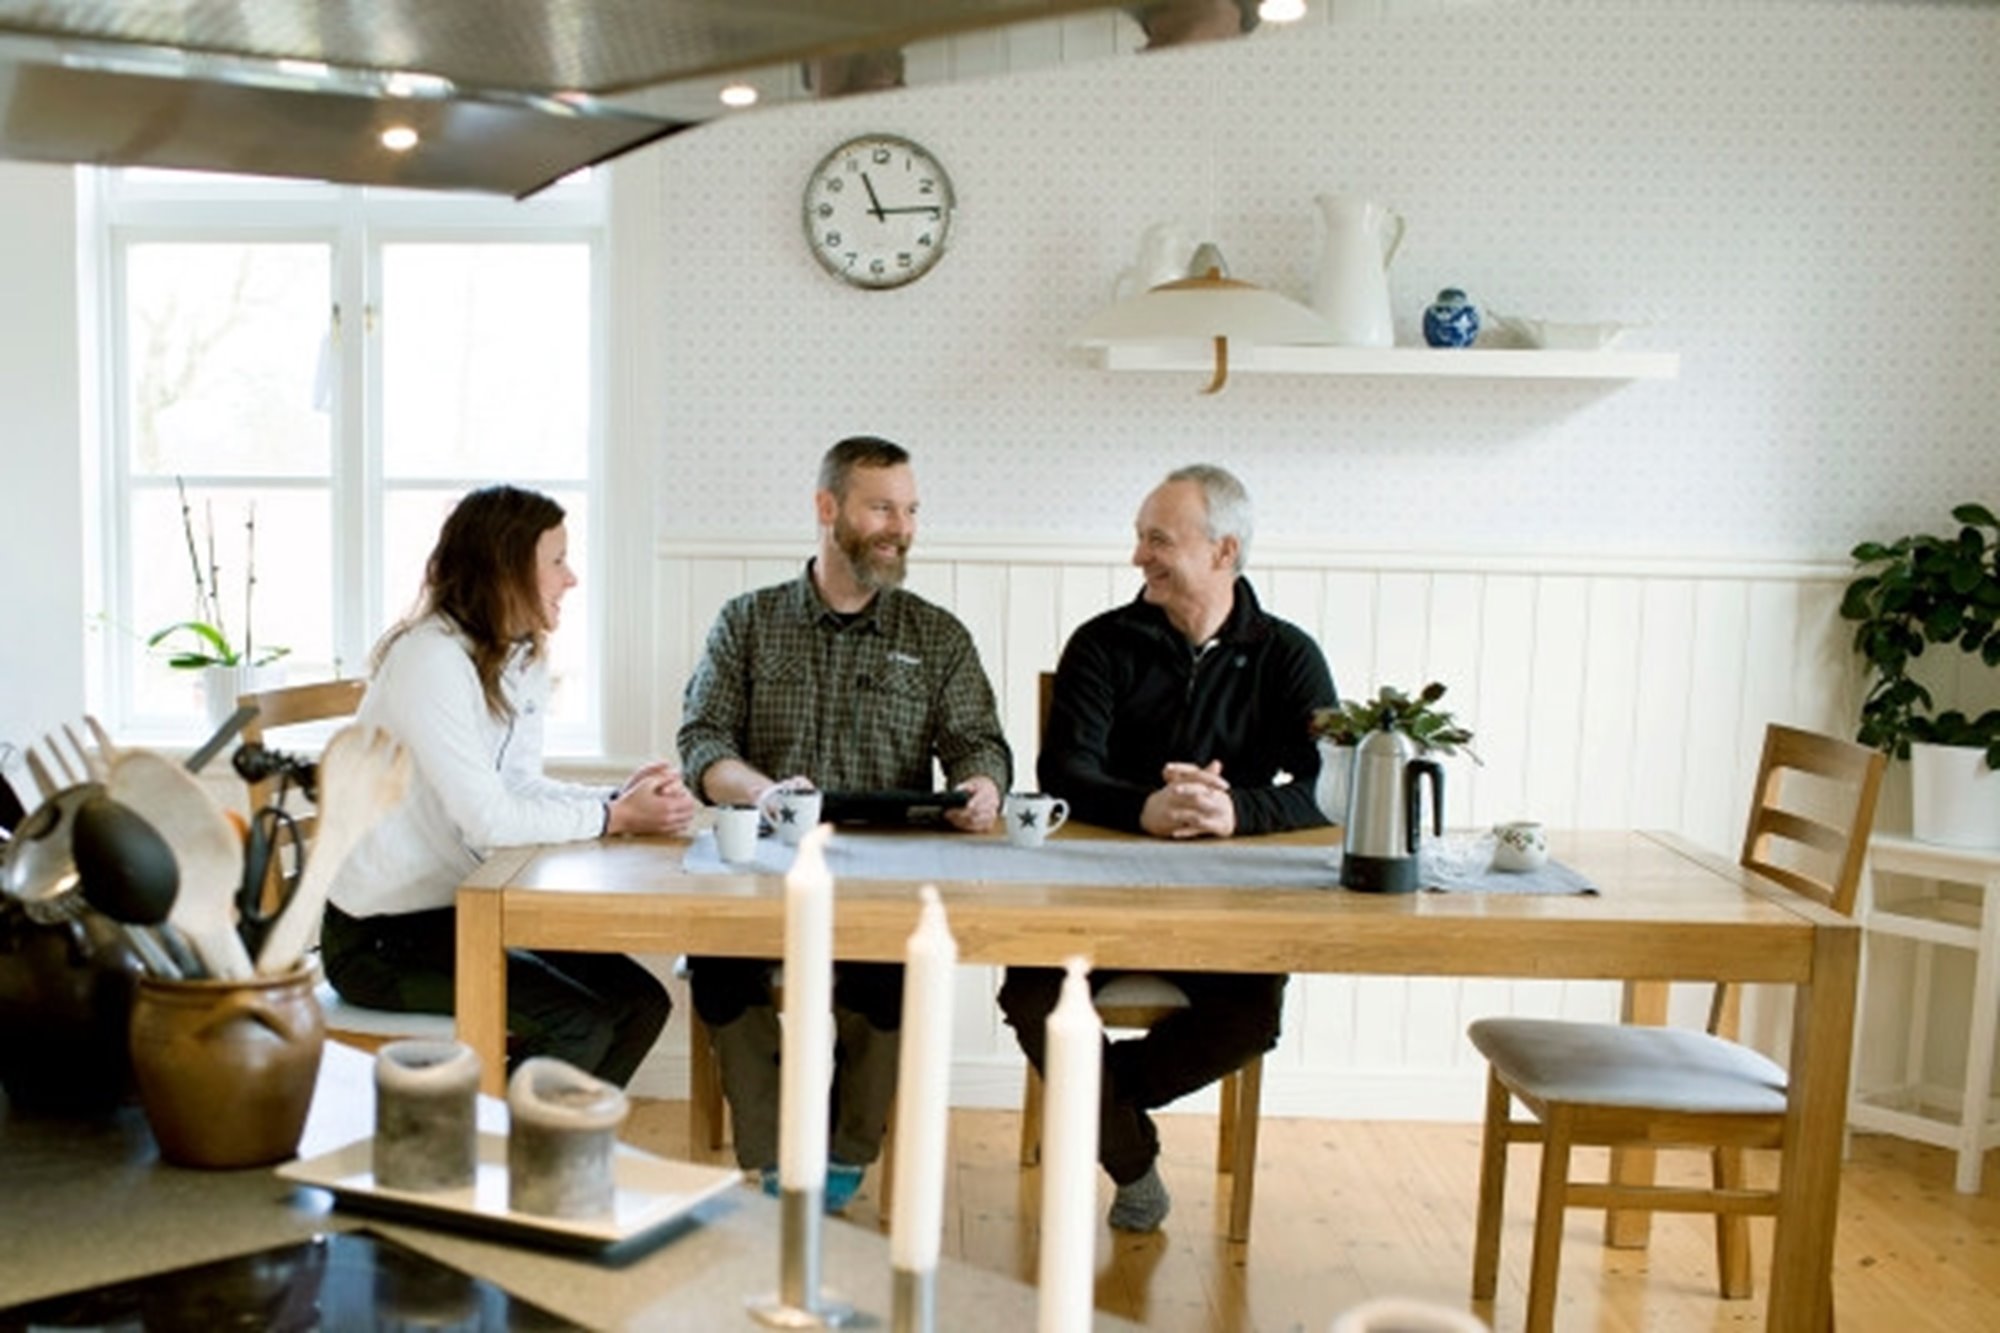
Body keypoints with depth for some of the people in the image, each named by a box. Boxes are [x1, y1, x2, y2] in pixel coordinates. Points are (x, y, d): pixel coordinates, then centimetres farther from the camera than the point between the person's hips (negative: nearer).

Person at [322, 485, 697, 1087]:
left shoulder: (519, 658, 7)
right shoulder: (431, 661, -22)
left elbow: (521, 786, 4)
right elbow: (490, 820, -26)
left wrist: (618, 798, -12)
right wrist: (615, 818, -18)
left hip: (458, 912, 9)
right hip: (380, 939, -9)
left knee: (640, 1002, -1)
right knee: (580, 1027, -19)